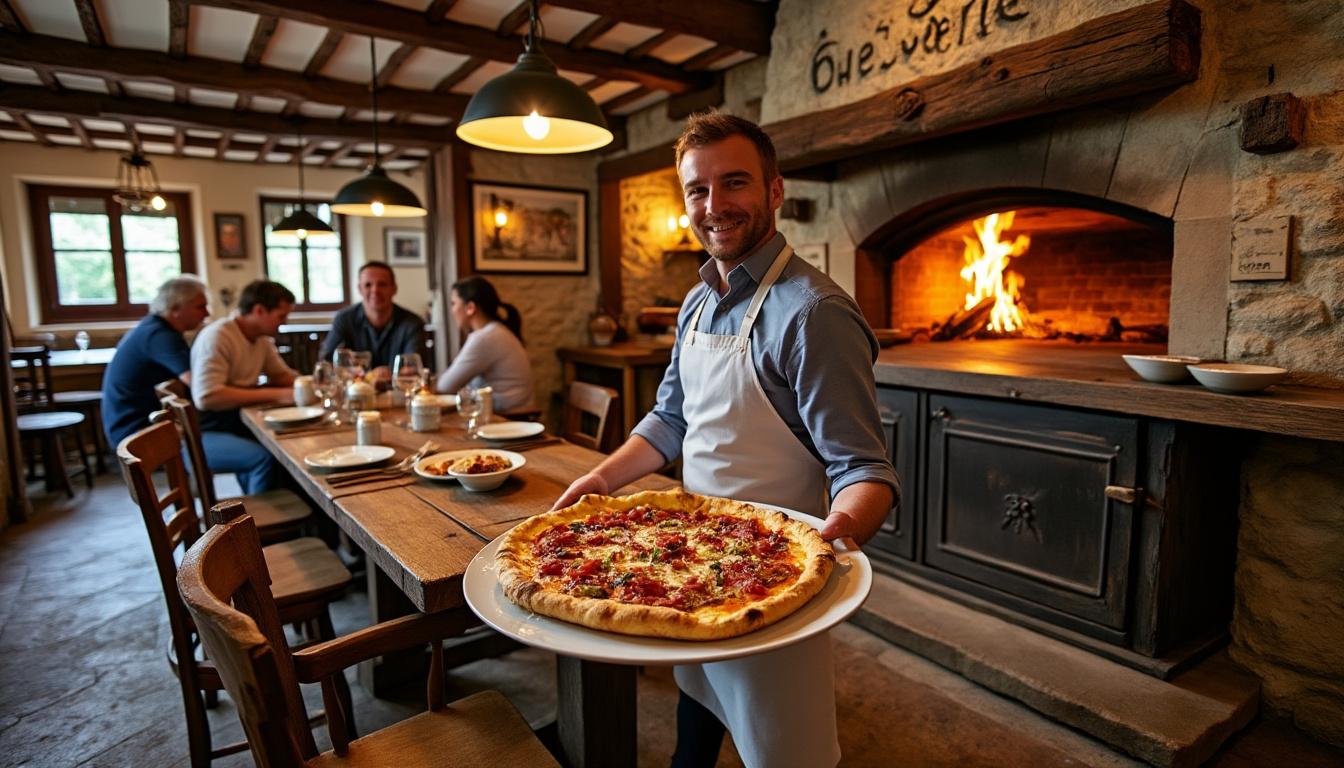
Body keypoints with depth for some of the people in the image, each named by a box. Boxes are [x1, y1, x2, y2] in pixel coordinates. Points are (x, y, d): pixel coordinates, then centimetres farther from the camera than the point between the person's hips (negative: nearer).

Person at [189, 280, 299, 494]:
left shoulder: (261, 338, 7)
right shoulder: (217, 337, -19)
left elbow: (282, 374, 21)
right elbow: (206, 397, -29)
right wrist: (275, 395, -30)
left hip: (237, 425, 8)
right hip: (200, 435, -8)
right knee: (265, 458, -30)